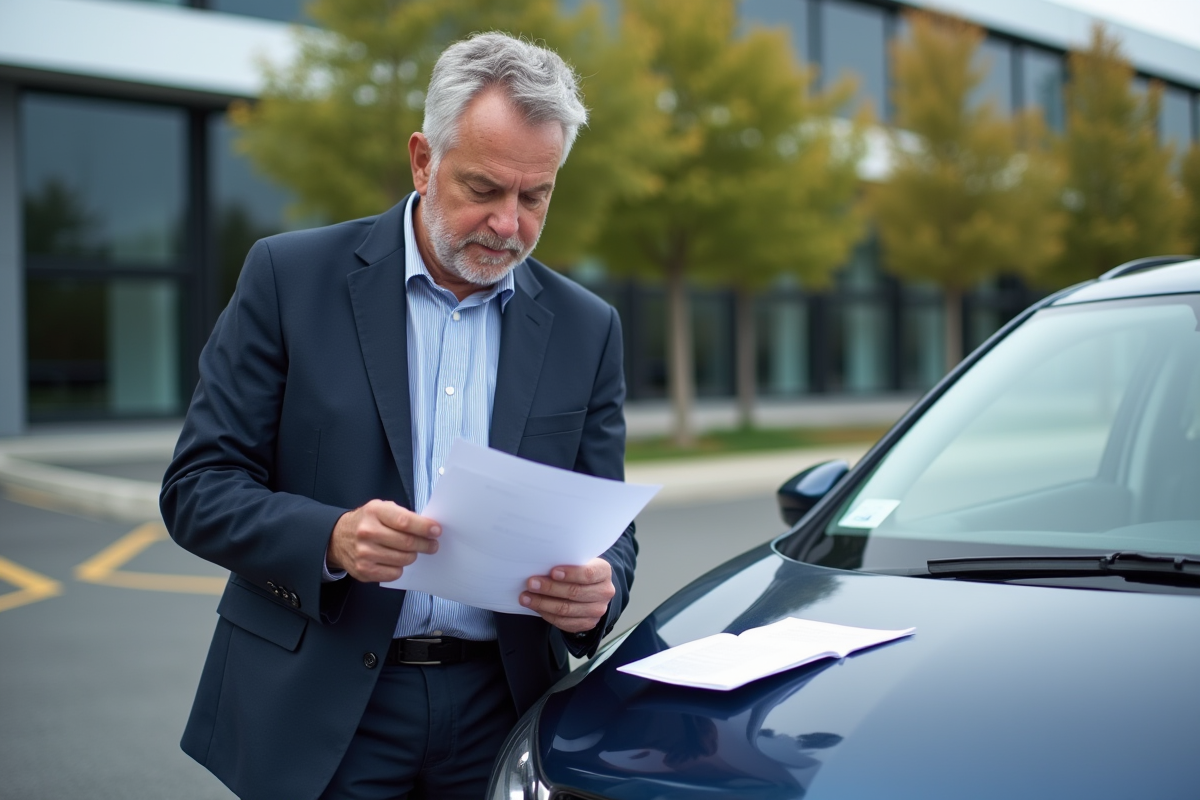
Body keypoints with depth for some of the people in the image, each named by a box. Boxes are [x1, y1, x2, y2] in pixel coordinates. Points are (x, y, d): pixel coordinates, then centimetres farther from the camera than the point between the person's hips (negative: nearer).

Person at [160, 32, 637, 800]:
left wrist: (597, 589, -17)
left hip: (499, 712, 2)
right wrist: (331, 538, -24)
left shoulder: (586, 328, 3)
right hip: (315, 714, -2)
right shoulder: (290, 277, -4)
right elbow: (196, 486, -5)